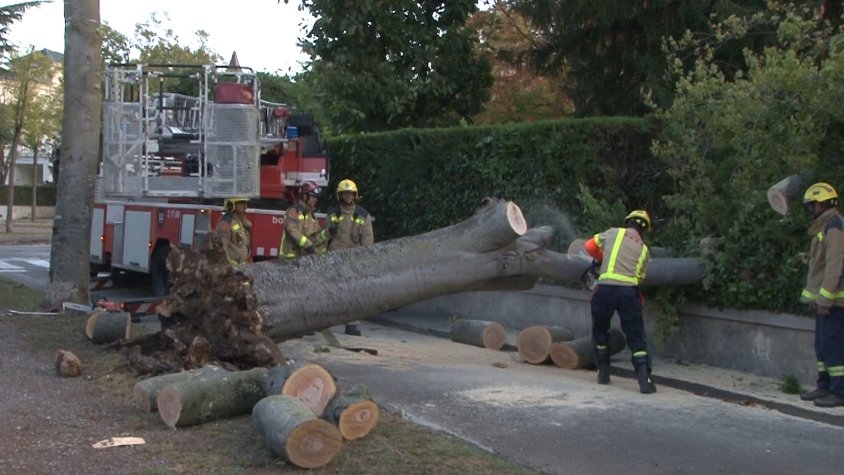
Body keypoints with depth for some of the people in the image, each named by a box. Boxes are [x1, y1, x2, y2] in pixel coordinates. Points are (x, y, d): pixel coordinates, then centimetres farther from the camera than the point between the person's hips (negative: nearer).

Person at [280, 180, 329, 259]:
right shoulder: (293, 211, -8)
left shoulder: (311, 214, 17)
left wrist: (327, 233, -7)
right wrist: (308, 245, -28)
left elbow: (315, 238, 13)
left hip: (305, 257, 8)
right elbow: (292, 231, -22)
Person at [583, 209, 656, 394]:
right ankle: (645, 380, -10)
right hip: (629, 291, 1)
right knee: (636, 338, 3)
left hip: (605, 288, -1)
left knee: (600, 331, 20)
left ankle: (603, 373, 24)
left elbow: (590, 246, 21)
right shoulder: (644, 250, 17)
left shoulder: (613, 233, 11)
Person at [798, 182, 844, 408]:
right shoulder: (824, 227, 18)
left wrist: (824, 298, -23)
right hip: (823, 299, 10)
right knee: (821, 344, 13)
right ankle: (824, 387, 19)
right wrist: (814, 296, 20)